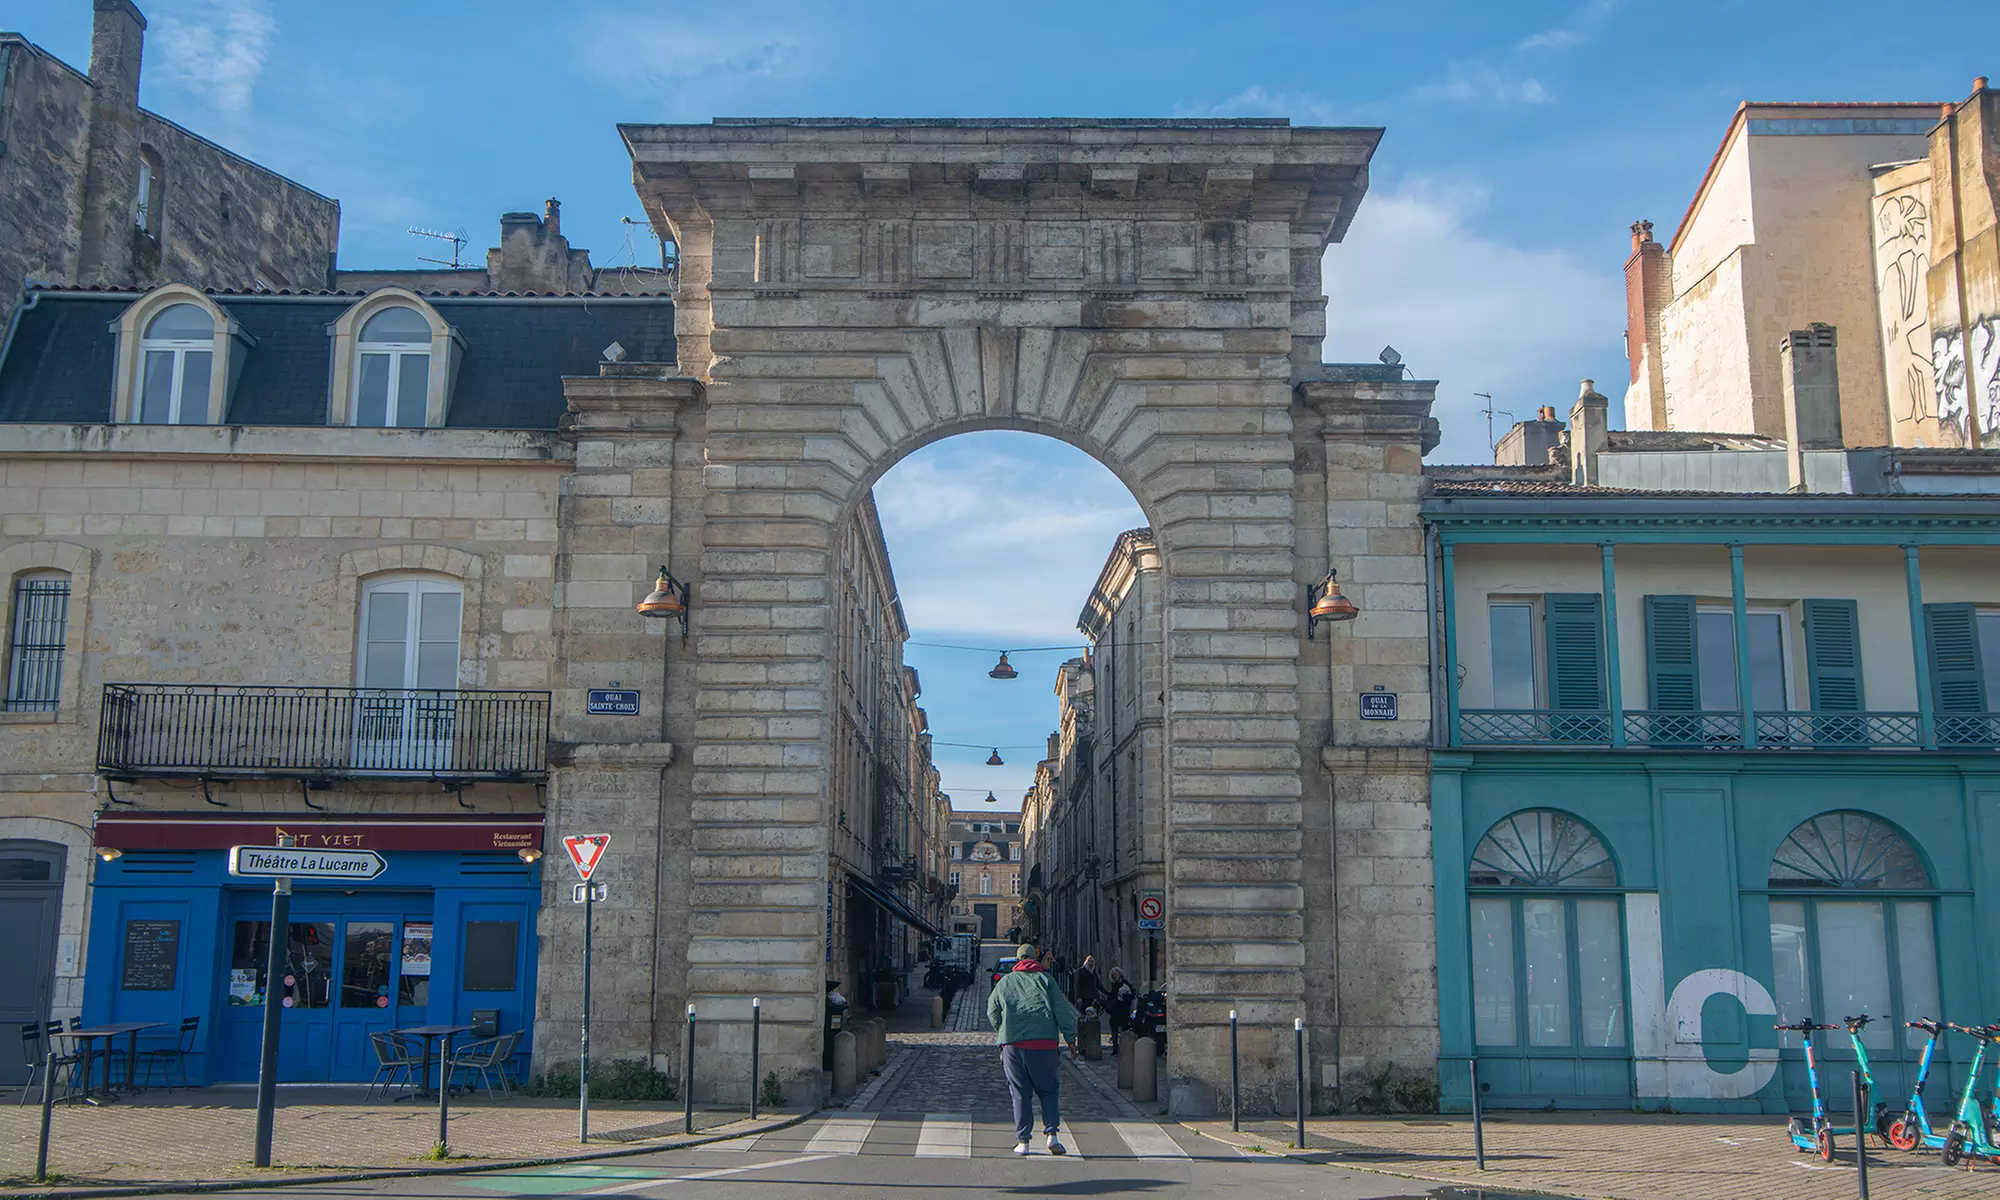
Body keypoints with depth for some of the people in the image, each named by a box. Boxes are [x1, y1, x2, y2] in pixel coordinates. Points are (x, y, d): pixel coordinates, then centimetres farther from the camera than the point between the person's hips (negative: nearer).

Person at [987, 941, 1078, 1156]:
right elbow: (1062, 1010, 2)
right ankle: (1052, 1134, -6)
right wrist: (1070, 1039, 4)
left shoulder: (1004, 982, 14)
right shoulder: (1045, 979, 7)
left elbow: (992, 1012, 19)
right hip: (1044, 1043, -1)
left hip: (1012, 1043, 1)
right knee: (1049, 1090, 9)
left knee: (1020, 1094, 8)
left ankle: (1022, 1141, 4)